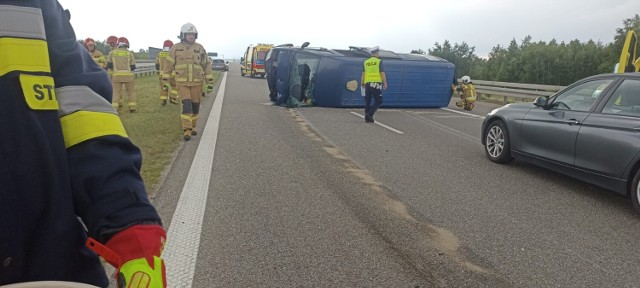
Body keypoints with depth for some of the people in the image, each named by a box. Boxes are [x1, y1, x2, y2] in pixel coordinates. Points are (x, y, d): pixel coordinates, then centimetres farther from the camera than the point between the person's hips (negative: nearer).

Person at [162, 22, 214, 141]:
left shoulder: (199, 48, 0)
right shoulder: (175, 48, -3)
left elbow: (207, 66, 2)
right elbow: (169, 66, 3)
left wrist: (210, 83, -3)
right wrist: (165, 82, 3)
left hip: (196, 83, 2)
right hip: (182, 83, -2)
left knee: (195, 107, 8)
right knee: (186, 106, -14)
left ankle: (192, 127, 29)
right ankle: (187, 132, -11)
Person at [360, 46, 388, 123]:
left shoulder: (366, 62, 10)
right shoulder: (379, 62, -3)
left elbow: (363, 74, 9)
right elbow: (382, 73, -7)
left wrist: (362, 83, 15)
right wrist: (385, 83, -4)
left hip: (367, 84, 5)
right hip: (376, 83, -5)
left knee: (367, 101, 9)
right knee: (379, 101, 4)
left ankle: (367, 117, 11)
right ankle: (370, 114, -10)